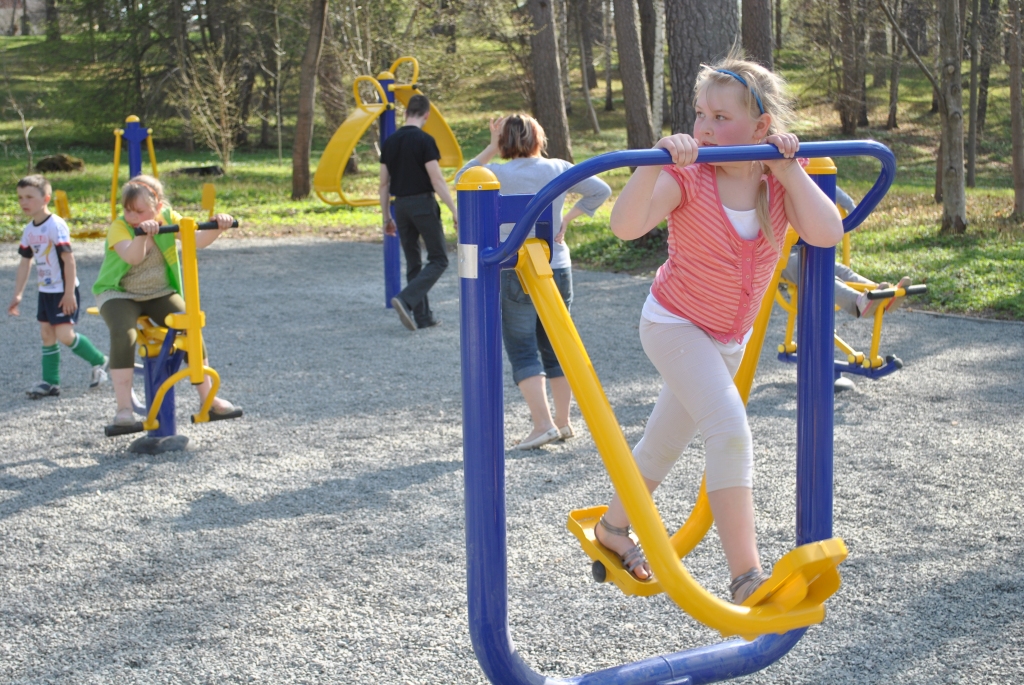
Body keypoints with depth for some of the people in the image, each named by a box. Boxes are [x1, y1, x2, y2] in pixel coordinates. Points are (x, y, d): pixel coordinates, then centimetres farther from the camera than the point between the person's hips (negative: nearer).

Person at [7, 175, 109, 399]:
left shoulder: (56, 225, -18)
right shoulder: (29, 230, 6)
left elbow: (69, 260, -20)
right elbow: (25, 263, 14)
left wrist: (69, 293, -21)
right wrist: (17, 295, 12)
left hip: (63, 291, -8)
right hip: (45, 291, 8)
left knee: (64, 334, -11)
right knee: (47, 334, 8)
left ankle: (99, 362, 10)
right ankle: (50, 382, 14)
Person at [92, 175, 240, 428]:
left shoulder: (168, 218, -4)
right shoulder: (118, 227, -15)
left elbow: (197, 240, -17)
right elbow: (132, 257, -35)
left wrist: (217, 227, -36)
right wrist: (142, 234, -54)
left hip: (159, 293, 3)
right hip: (119, 294, -3)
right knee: (123, 334, -31)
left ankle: (208, 397, -3)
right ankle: (123, 408, -25)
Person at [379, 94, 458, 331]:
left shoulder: (390, 142, 7)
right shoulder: (424, 140, -11)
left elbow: (384, 183, 11)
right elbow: (437, 180, -15)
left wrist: (386, 217, 18)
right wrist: (454, 210, -12)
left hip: (401, 205, 6)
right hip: (423, 204, -6)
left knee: (413, 263, 13)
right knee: (439, 259, 1)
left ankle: (423, 316, 14)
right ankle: (405, 300, -16)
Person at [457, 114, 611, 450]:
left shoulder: (498, 174, -7)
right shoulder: (559, 169, 3)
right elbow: (601, 190, 7)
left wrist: (491, 148, 6)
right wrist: (567, 219, 7)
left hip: (516, 272, -4)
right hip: (558, 269, 4)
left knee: (522, 350, -1)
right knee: (554, 347, 14)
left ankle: (544, 424, -11)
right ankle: (563, 421, 18)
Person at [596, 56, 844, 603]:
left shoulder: (779, 179, -12)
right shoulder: (687, 176, -23)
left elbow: (827, 234, -29)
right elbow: (626, 226, -40)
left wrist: (789, 169, -28)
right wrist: (657, 161, -51)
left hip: (730, 336, 6)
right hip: (674, 324, -6)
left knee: (667, 439, 20)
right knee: (729, 429, -24)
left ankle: (613, 527, 44)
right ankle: (745, 577, -20)